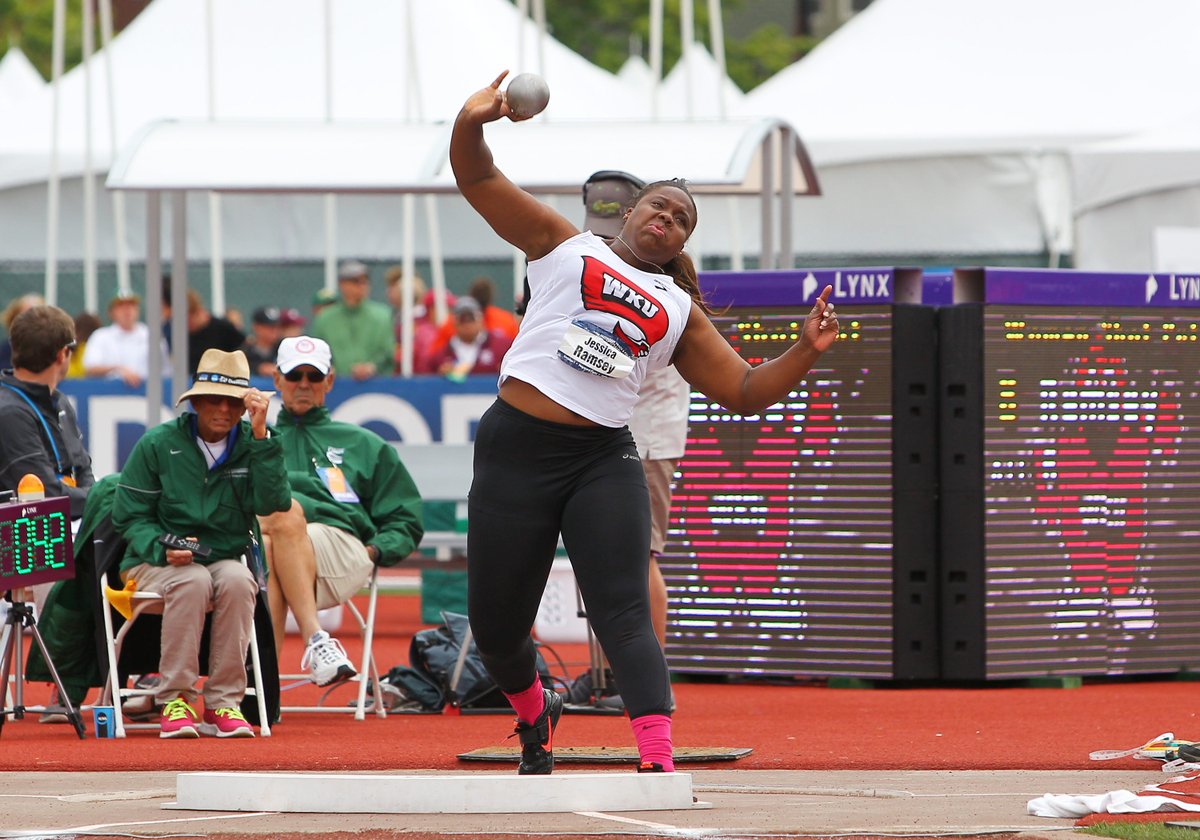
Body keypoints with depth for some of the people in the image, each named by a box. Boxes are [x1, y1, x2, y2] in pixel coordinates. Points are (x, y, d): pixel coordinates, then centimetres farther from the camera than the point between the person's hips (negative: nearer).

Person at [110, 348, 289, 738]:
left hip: (227, 558, 2)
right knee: (192, 582, -36)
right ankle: (176, 700, -29)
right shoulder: (158, 444, -1)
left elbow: (271, 504, -14)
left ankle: (224, 702, -27)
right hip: (155, 562, -2)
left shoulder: (252, 445, 3)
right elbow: (128, 516, -1)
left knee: (238, 581, -33)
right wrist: (163, 547, -20)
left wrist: (260, 436, -18)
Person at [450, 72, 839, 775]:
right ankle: (534, 710, 38)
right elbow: (480, 180, 6)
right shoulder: (565, 246, 13)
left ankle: (659, 759, -26)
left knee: (624, 612, -16)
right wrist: (471, 124, -15)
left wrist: (807, 351, 2)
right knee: (495, 626, 6)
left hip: (604, 461, 1)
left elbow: (744, 391, 18)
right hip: (516, 451, -1)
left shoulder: (681, 312, 19)